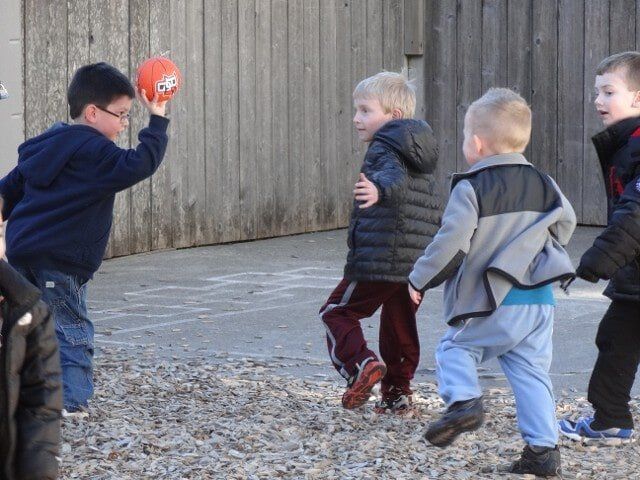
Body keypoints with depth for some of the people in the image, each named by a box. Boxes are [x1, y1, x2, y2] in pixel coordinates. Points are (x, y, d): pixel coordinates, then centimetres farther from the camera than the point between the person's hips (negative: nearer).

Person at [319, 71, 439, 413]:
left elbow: (394, 175, -32)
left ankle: (362, 363, -18)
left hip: (379, 259, -8)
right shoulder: (417, 154, 20)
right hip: (418, 265, 8)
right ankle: (397, 392, 18)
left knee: (338, 312, 2)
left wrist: (379, 189, -53)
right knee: (400, 326, 16)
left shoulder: (383, 148, -9)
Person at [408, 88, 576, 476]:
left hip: (492, 306, -5)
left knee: (455, 348, 13)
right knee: (531, 372, 8)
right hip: (540, 302, 5)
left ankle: (464, 400, -11)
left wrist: (420, 280, -2)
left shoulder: (471, 189, -10)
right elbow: (566, 224, 23)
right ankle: (544, 448, 2)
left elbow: (451, 243, -15)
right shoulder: (544, 185, 10)